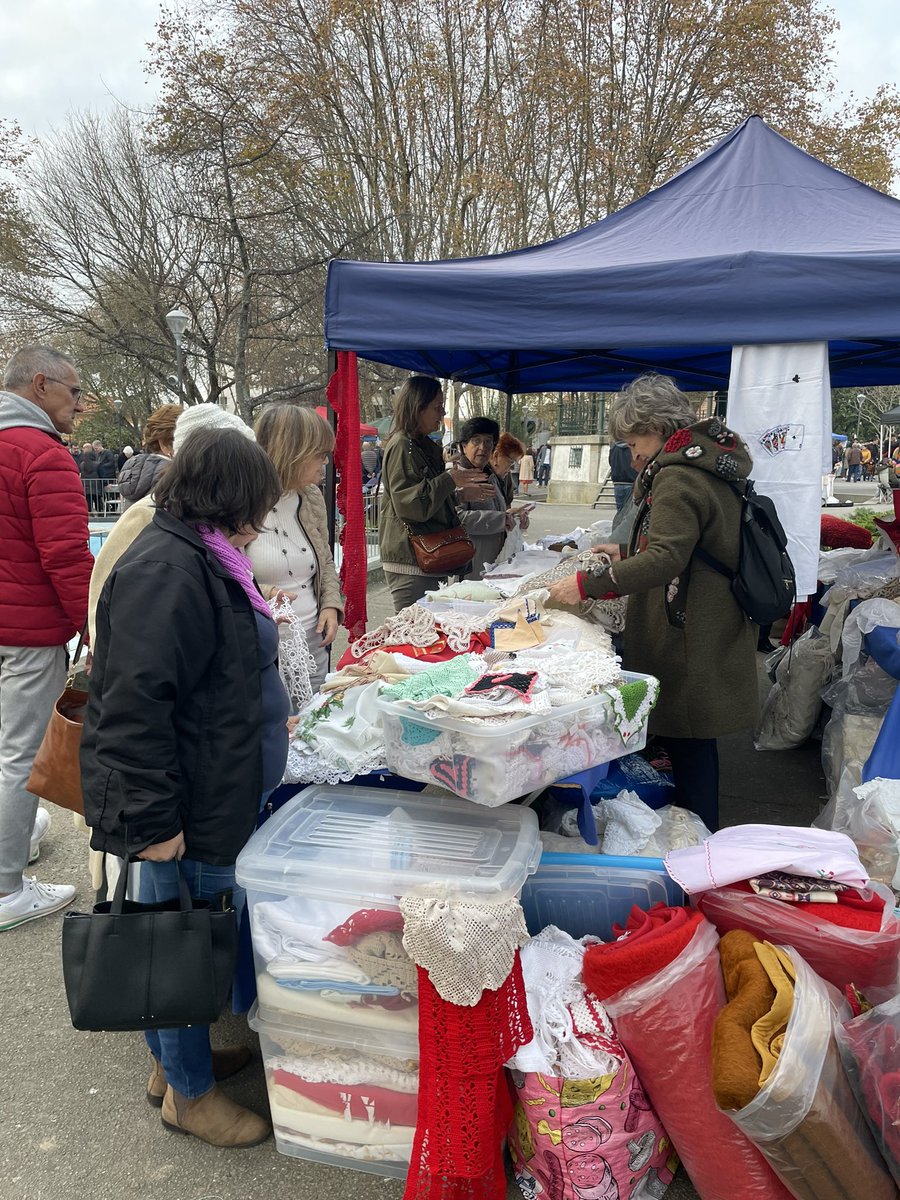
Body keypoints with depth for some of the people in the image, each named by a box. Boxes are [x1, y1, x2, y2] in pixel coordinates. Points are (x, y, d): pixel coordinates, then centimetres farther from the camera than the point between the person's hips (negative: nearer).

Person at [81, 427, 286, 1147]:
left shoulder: (199, 558, 12)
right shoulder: (167, 570, -23)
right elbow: (135, 704, -27)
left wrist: (267, 720, 30)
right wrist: (151, 819, -24)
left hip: (219, 794, 10)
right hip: (187, 811, -10)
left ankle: (176, 1056, 39)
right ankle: (188, 1092, 27)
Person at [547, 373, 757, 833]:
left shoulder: (679, 476, -18)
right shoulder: (706, 461, 14)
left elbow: (666, 558, -29)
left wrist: (588, 584, -28)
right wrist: (627, 553, 20)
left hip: (690, 642, -10)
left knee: (688, 742, 0)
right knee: (690, 743, 18)